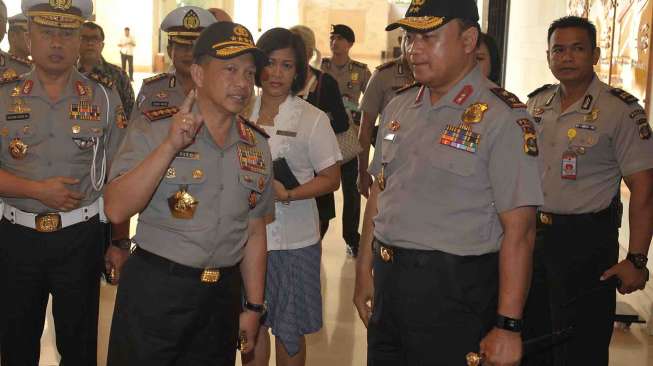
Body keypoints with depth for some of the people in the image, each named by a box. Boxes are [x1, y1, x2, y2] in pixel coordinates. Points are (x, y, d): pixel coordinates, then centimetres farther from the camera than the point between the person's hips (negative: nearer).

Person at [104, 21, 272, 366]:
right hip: (155, 289, -3)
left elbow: (255, 232, 11)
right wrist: (170, 146, -24)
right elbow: (116, 209, -17)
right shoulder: (152, 128, -7)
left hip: (223, 296, 4)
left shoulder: (257, 145, 6)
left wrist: (254, 306, 10)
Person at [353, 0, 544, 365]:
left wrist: (508, 326, -17)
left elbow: (518, 231, -16)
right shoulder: (399, 106, 7)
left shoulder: (502, 117, -14)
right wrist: (364, 272, 16)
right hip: (387, 282, 6)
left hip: (454, 293, -6)